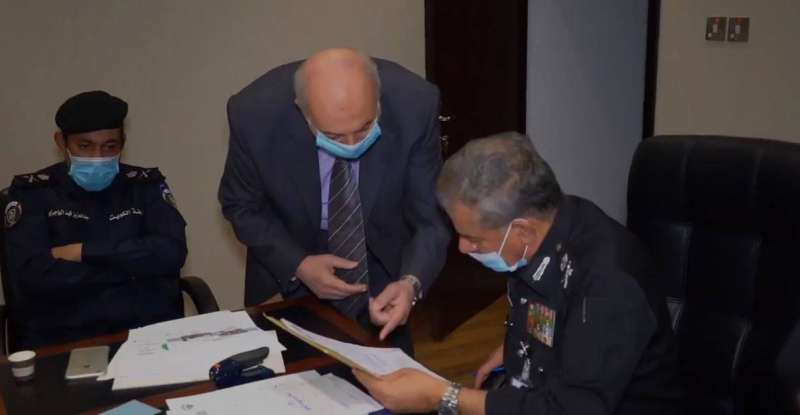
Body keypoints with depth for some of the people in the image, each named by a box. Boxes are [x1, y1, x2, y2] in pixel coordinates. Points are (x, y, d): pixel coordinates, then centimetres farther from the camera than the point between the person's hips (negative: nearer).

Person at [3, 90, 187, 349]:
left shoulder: (146, 185, 11)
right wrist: (135, 263, -7)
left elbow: (171, 253, -5)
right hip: (60, 340, -1)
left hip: (149, 332, 2)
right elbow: (31, 276, -9)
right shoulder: (32, 192, 6)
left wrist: (83, 252, -7)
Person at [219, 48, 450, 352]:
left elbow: (432, 215, -20)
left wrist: (411, 282, -38)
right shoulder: (255, 112, -29)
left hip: (383, 264, 1)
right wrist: (297, 264, -24)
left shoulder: (414, 105, -30)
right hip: (289, 274, 0)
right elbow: (241, 205, -11)